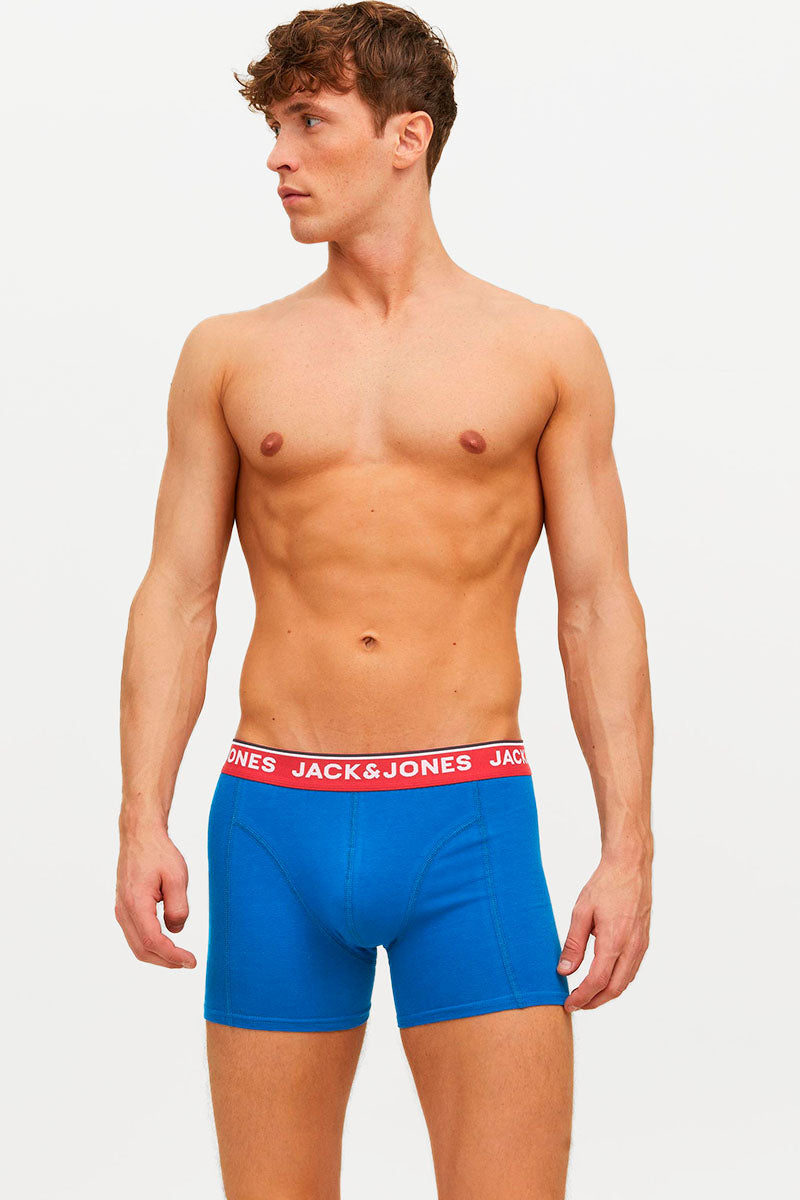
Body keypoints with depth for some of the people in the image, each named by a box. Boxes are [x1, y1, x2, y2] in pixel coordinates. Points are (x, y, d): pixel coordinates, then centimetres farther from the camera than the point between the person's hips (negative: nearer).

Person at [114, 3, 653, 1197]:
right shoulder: (230, 355, 10)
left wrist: (628, 850, -2)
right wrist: (142, 823, -3)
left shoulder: (546, 351, 6)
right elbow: (177, 598, 8)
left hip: (468, 827, -1)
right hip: (274, 827, 2)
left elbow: (600, 612, 5)